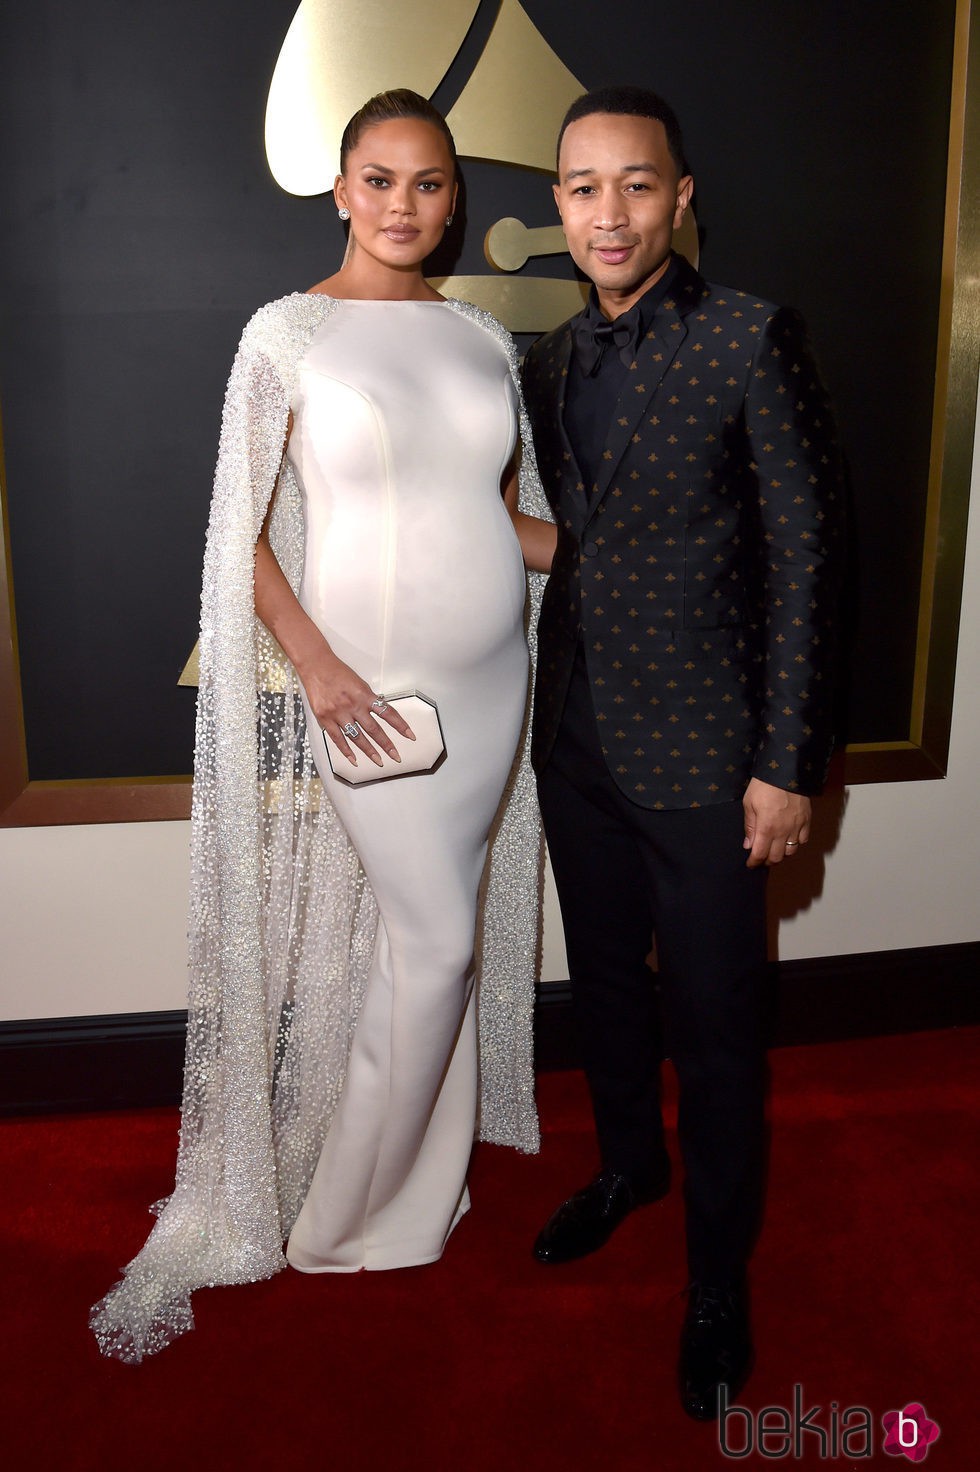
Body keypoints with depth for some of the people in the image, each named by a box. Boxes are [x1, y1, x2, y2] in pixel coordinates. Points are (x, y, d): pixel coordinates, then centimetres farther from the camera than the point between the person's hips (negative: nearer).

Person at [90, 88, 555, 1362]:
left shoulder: (484, 338, 9)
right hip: (365, 684, -4)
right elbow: (244, 535, -7)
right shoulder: (289, 333, -5)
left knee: (431, 938, 14)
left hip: (487, 680, 5)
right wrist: (317, 665, -17)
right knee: (435, 941, 0)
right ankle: (352, 1207, 26)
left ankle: (419, 1179, 36)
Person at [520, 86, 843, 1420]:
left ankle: (720, 1268, 29)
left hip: (703, 757, -5)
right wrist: (546, 718, 12)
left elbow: (806, 557, -11)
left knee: (713, 1025, 7)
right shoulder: (554, 360, 8)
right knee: (604, 983, 20)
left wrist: (789, 765, -14)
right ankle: (628, 1164, 46)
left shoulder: (752, 338, -10)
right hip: (577, 745, 6)